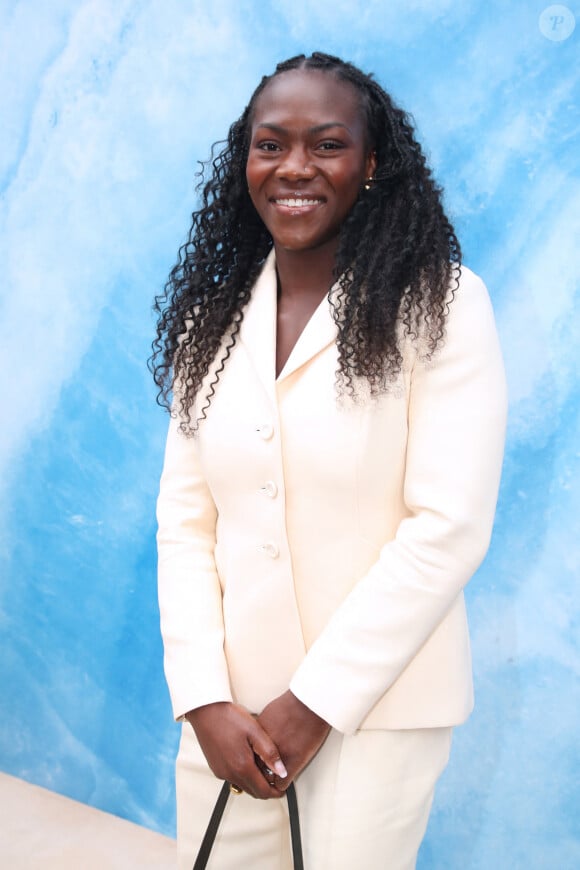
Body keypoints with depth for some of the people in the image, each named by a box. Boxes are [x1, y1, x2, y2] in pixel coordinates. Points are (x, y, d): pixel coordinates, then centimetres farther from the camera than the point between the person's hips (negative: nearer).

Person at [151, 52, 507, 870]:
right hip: (229, 706, 4)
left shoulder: (439, 305, -9)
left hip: (378, 705, -3)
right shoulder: (211, 322, 4)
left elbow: (449, 527, -14)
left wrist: (314, 704, -13)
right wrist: (205, 700, -8)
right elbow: (185, 520, 1)